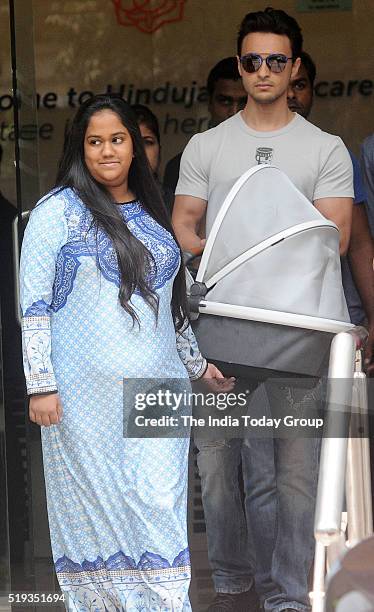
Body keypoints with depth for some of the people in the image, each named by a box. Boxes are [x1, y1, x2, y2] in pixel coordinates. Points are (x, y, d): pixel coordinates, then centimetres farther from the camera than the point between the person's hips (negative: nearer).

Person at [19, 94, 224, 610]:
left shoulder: (151, 213, 15)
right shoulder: (58, 211, -2)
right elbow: (34, 304, -6)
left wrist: (197, 364, 26)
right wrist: (41, 384, -12)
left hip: (158, 389, 4)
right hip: (88, 394, -4)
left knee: (160, 506, -3)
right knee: (97, 507, -1)